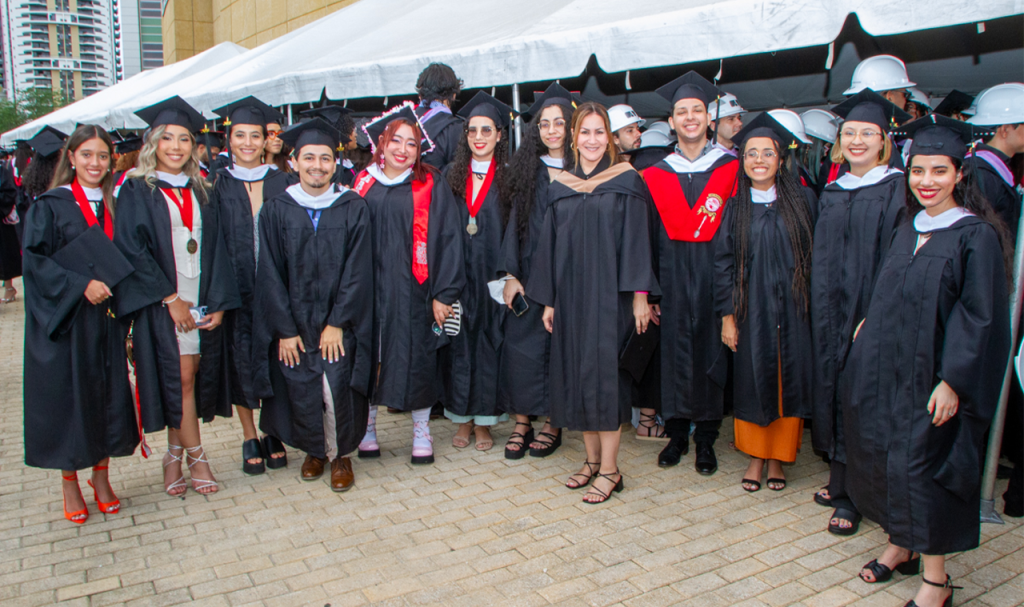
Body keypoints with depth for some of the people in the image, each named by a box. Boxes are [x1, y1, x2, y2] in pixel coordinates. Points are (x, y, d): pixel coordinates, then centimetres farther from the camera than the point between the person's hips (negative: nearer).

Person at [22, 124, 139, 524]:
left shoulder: (114, 205, 10)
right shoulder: (50, 206, -3)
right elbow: (34, 260, -11)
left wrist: (114, 288, -2)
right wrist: (80, 285, -20)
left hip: (105, 318, 4)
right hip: (64, 321, -4)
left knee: (107, 395, 6)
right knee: (66, 397, 3)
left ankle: (101, 476, 21)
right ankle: (70, 483, 18)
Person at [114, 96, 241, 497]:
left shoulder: (199, 191, 13)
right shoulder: (136, 190, 1)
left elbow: (214, 247, 8)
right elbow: (130, 248, -7)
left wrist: (219, 301, -4)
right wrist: (170, 298, -13)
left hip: (201, 301, 4)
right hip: (161, 304, -4)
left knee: (196, 376, 5)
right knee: (180, 378, -5)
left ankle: (174, 456, 20)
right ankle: (195, 457, 8)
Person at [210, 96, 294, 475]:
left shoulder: (282, 183, 6)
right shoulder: (218, 186, 4)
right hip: (235, 289, 0)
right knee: (240, 361, 3)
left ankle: (274, 434, 19)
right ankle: (250, 438, 16)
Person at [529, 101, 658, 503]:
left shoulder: (626, 181, 0)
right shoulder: (560, 187, 10)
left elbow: (637, 240, -4)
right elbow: (550, 244, 12)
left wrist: (640, 295, -11)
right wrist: (549, 300, 8)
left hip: (610, 294, -4)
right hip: (570, 294, 4)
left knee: (605, 374, -4)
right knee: (576, 373, 7)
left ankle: (609, 469, 7)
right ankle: (592, 459, 21)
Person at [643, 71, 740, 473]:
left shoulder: (730, 168, 3)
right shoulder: (656, 176, 7)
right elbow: (650, 238, 5)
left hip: (715, 277, -1)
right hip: (671, 280, 1)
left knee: (711, 351, 3)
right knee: (672, 352, 3)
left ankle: (706, 440, 16)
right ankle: (676, 434, 19)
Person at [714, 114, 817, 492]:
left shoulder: (803, 201, 3)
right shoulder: (735, 208, 3)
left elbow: (816, 256, 5)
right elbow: (723, 262, 2)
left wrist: (816, 307, -1)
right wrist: (727, 315, -4)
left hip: (793, 310, 0)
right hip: (751, 312, 0)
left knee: (788, 381, 5)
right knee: (753, 382, 5)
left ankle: (778, 458, 20)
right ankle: (756, 456, 21)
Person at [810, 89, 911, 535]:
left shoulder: (897, 190, -6)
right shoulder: (832, 193, 11)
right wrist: (823, 310, 8)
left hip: (870, 312, -6)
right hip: (831, 311, 6)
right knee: (833, 387, 10)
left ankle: (852, 497, 8)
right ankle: (838, 478, 23)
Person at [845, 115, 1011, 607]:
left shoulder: (977, 236, -11)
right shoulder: (907, 230, 9)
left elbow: (979, 317, -15)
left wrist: (952, 381, -18)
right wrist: (870, 324, 12)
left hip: (932, 377, -6)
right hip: (887, 369, 7)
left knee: (922, 465, -2)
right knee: (881, 456, 12)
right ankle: (901, 545, 33)